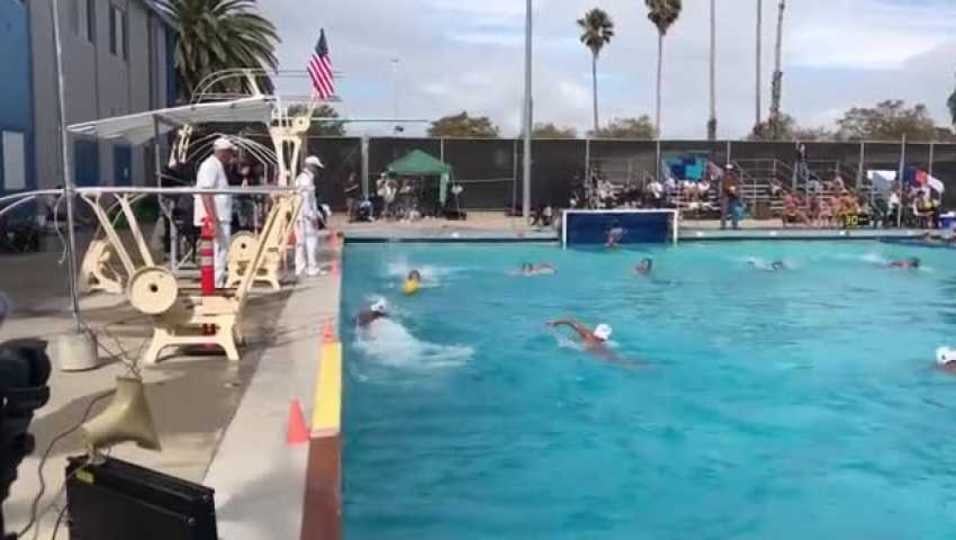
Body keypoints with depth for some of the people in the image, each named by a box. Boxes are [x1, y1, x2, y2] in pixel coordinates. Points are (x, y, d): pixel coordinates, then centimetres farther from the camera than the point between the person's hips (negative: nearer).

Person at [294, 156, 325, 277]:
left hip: (300, 216, 10)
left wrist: (316, 212, 25)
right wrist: (312, 215, -21)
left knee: (301, 241, 11)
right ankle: (312, 268, -5)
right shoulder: (306, 179, -13)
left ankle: (300, 268, 14)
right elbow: (305, 199, -20)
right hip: (306, 216, -10)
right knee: (311, 241, -7)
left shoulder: (301, 178, 19)